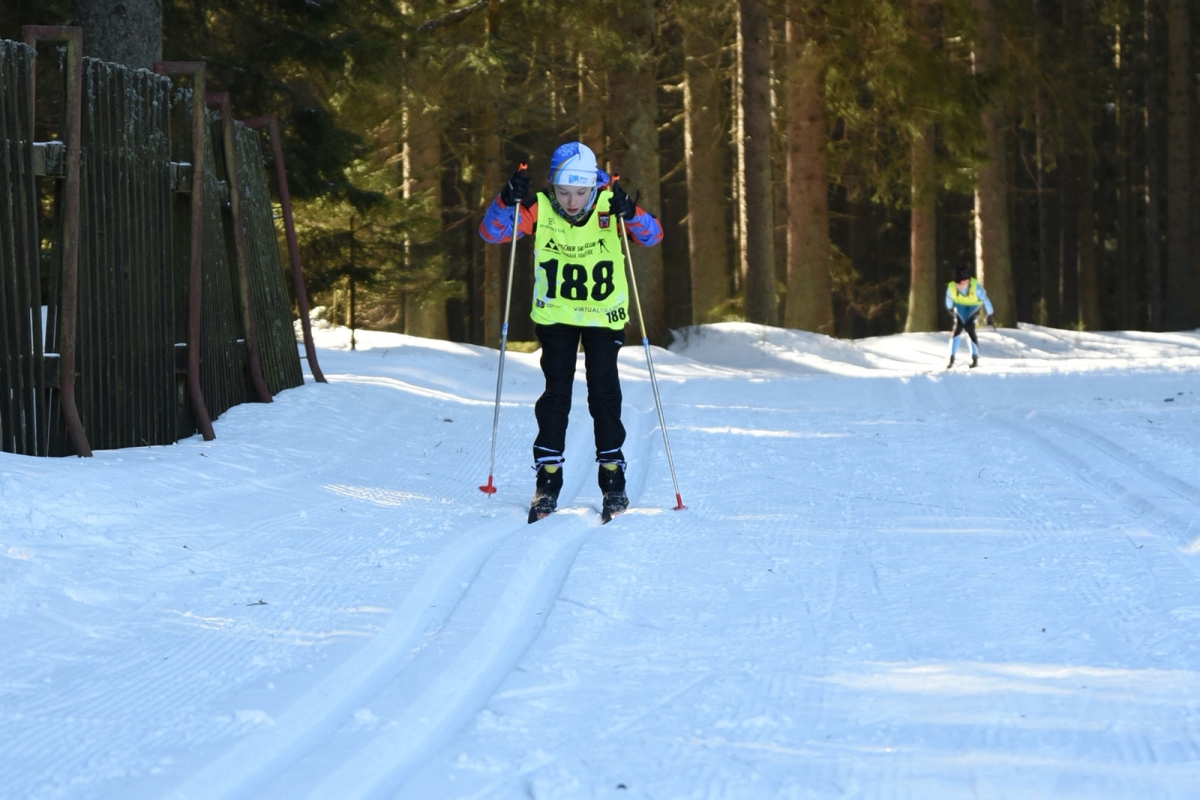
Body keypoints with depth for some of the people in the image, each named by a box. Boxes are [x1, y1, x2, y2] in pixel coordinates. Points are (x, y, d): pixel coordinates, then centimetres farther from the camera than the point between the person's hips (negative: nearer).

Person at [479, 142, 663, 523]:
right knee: (556, 394, -3)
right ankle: (548, 481, 3)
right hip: (555, 315, 1)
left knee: (604, 393, -5)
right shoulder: (539, 210, -15)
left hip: (604, 316, -1)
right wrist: (508, 200, -36)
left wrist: (630, 213, -45)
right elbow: (490, 232, -19)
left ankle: (613, 480, 5)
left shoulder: (609, 207, -17)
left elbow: (652, 236, -26)